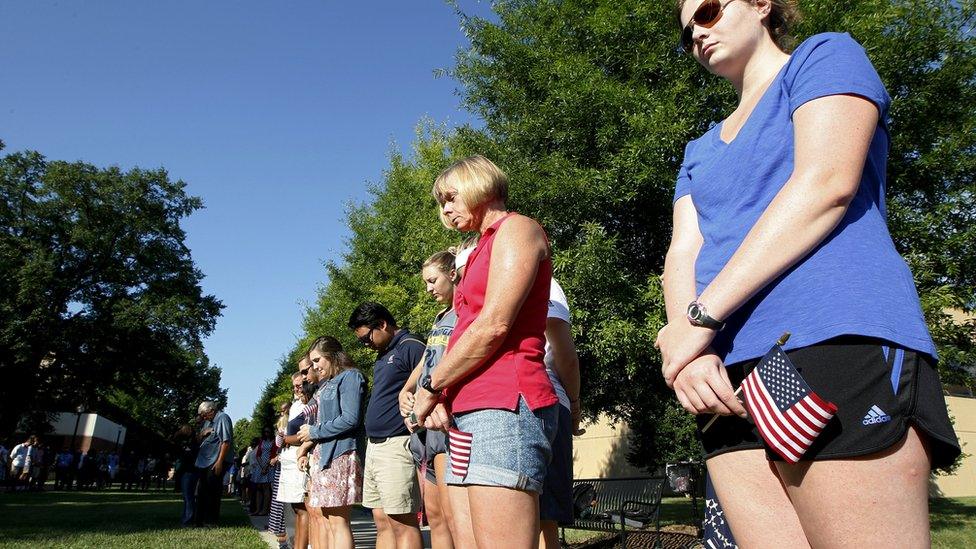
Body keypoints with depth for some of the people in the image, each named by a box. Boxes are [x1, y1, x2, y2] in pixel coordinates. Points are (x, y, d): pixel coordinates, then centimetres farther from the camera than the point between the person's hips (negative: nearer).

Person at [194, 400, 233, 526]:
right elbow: (198, 440, 23)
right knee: (201, 492, 14)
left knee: (212, 492, -4)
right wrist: (202, 433, -2)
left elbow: (226, 441, -17)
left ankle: (211, 521, 4)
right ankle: (200, 520, 23)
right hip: (203, 462, 9)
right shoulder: (208, 421, 17)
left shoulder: (223, 418, -10)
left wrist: (220, 462, -22)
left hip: (216, 461, -9)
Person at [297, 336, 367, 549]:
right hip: (323, 455, 9)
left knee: (338, 521, -10)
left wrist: (314, 432, -7)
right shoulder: (326, 384, 23)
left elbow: (350, 419, -15)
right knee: (328, 522, 8)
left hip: (340, 454, -9)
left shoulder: (350, 377, -4)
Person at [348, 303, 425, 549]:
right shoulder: (383, 355, 20)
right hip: (374, 446, 10)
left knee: (402, 523, -7)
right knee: (382, 521, 11)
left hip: (396, 445, -10)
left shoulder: (411, 348, -9)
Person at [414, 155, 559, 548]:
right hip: (466, 414, 9)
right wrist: (443, 395, 3)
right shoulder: (483, 249, 28)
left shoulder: (517, 228, 1)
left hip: (502, 405, -9)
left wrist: (431, 386, -4)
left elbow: (495, 324, -12)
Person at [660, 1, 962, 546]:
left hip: (837, 344, -5)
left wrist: (701, 316, -11)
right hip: (729, 375, 6)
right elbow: (684, 251, 12)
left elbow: (827, 183, -7)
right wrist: (688, 350, -10)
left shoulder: (826, 56, 11)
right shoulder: (701, 151, 28)